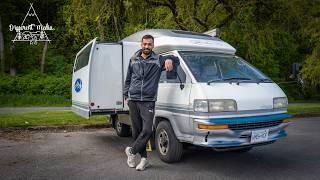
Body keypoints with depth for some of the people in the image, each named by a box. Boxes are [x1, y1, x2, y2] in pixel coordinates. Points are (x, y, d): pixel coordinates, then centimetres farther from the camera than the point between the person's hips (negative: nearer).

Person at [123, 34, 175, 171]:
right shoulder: (133, 60, 13)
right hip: (133, 101, 3)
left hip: (148, 101, -2)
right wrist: (126, 96, 15)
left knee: (147, 130, -12)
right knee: (137, 130, 5)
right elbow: (128, 79, 18)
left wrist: (169, 60, -24)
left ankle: (132, 150, 11)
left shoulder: (158, 60, 3)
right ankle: (144, 159, 17)